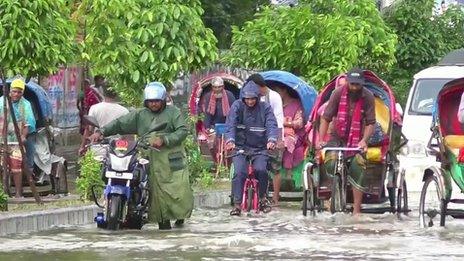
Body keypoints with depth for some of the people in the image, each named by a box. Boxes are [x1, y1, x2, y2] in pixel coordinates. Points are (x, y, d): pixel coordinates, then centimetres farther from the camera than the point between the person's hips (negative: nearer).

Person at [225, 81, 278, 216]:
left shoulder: (265, 108, 1)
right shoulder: (237, 106, -1)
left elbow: (272, 125, -11)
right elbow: (230, 124, -12)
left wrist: (271, 140, -31)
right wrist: (230, 140, -30)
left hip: (260, 148, 0)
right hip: (240, 147, 0)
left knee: (261, 169, -22)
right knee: (239, 172, -19)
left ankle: (262, 197, 3)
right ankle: (237, 204, -13)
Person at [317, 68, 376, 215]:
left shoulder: (368, 97, -9)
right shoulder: (338, 93, -9)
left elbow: (370, 123, -8)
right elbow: (325, 118, -6)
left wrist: (364, 140, -23)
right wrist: (321, 140, -16)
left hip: (357, 141, 0)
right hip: (337, 137, 0)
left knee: (358, 169, -16)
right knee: (330, 164, -22)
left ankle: (357, 210, -15)